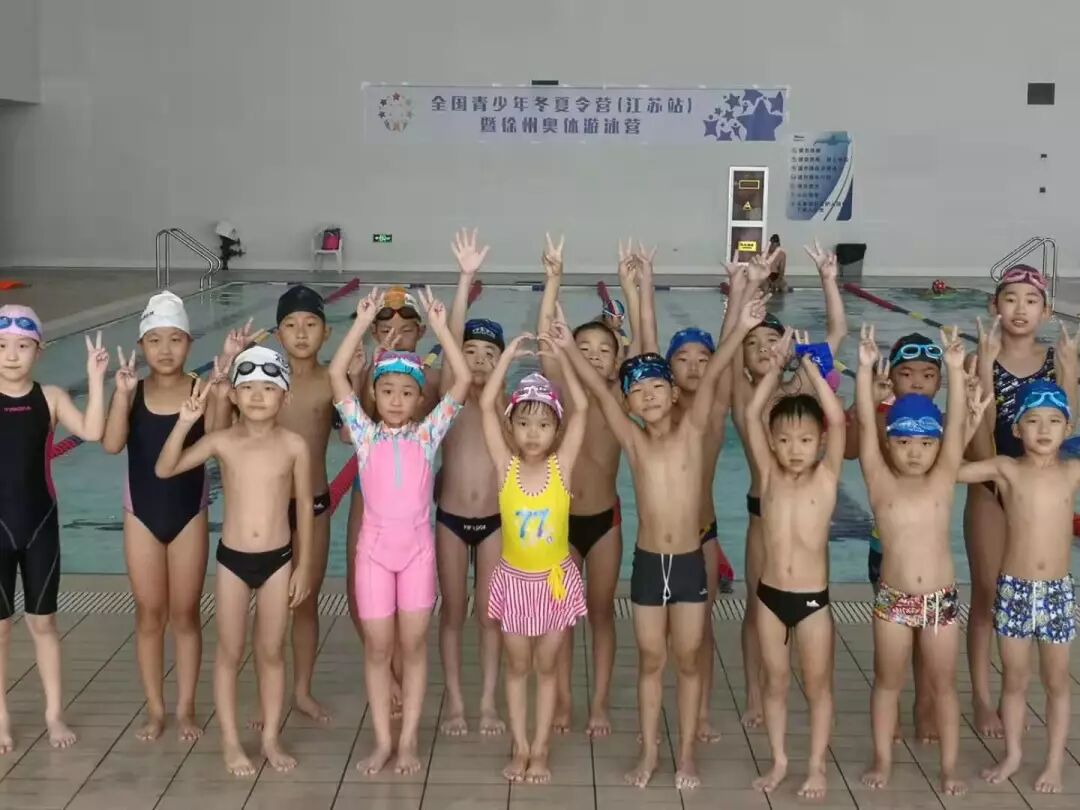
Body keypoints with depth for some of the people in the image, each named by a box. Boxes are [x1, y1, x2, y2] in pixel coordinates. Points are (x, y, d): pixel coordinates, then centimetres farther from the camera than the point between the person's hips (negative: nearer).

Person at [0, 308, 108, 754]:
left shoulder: (50, 397, -4)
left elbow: (92, 432, -18)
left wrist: (96, 379, -25)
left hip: (40, 523, 1)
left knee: (43, 622, 13)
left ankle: (55, 714, 25)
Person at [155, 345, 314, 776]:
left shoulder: (294, 446, -6)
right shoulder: (222, 441, -6)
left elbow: (305, 506, 1)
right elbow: (164, 470, -9)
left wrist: (303, 566, 2)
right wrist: (186, 420, -21)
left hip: (278, 559, 0)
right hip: (232, 559, 0)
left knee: (270, 652, 11)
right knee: (230, 653, 10)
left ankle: (271, 738, 25)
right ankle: (230, 742, 23)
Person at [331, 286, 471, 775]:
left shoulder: (427, 433, 2)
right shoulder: (365, 433, 1)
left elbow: (463, 380, -7)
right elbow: (336, 374, -8)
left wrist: (440, 326, -9)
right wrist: (362, 322, -10)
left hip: (417, 546, 0)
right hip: (374, 546, 0)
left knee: (413, 645, 6)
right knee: (377, 647, 6)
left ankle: (408, 740, 16)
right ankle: (382, 741, 17)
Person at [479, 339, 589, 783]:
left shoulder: (561, 466, -10)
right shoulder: (506, 466, -10)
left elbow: (581, 407, -17)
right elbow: (486, 405, -16)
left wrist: (561, 356, -21)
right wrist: (509, 354, -18)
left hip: (556, 579, 0)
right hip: (514, 580, 1)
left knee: (546, 668, 12)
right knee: (517, 668, 13)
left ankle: (540, 750, 22)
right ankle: (520, 748, 25)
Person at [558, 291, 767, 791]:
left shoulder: (691, 432, -3)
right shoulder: (633, 441, -2)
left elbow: (710, 377, -15)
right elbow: (599, 392, -12)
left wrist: (741, 330, -24)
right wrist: (569, 348, -23)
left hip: (690, 562, -1)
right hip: (647, 563, 1)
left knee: (688, 661, 10)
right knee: (650, 661, 11)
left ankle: (686, 753, 23)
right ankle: (649, 752, 25)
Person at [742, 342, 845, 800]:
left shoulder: (826, 478, -5)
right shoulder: (769, 477, -1)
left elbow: (837, 419, -17)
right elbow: (751, 415, -9)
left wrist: (808, 365, -14)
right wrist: (777, 365, -10)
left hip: (813, 598, -2)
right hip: (769, 596, 2)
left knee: (817, 685, 10)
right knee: (775, 683, 14)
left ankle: (817, 766, 23)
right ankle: (779, 761, 27)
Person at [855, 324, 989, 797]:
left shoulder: (943, 481, -3)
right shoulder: (880, 482, -5)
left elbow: (957, 426, -14)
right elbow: (865, 426, -15)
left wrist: (955, 368, -24)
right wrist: (865, 368, -25)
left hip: (941, 599, 0)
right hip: (892, 599, 0)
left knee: (943, 685, 11)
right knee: (887, 682, 13)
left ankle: (950, 766, 23)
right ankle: (883, 760, 26)